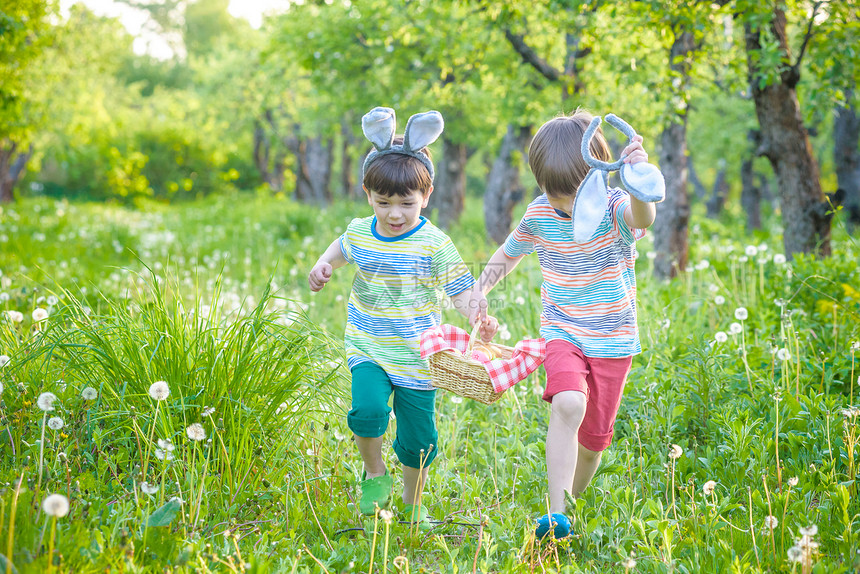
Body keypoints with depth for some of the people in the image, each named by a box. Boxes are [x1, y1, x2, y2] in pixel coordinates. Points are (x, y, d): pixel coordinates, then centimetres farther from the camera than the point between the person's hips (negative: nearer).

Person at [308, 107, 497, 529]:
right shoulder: (360, 232, 0)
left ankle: (413, 506, 32)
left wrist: (480, 319, -29)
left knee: (418, 438, 7)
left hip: (417, 356, -2)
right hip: (368, 350, 2)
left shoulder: (433, 244, -12)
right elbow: (342, 247, 24)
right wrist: (324, 264, 5)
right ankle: (374, 474, 6)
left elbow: (460, 289, -10)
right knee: (368, 410, -24)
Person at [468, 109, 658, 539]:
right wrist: (480, 287, 1)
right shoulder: (539, 214, -6)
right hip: (562, 332, 1)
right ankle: (557, 516, -29)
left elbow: (642, 217, -44)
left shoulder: (613, 209, -18)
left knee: (593, 437, 9)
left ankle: (573, 499, 38)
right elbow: (510, 252, 15)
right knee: (568, 405, -28)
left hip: (613, 339, -1)